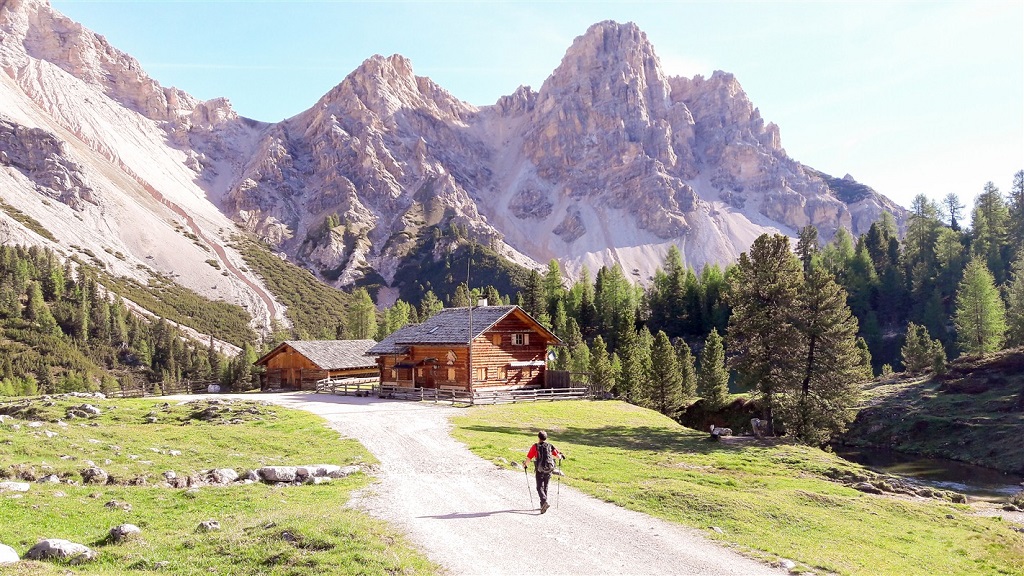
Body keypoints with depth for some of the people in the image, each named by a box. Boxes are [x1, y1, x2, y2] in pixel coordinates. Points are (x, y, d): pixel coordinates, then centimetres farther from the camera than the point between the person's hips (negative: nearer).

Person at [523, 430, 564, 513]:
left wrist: (524, 464, 13)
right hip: (549, 470, 3)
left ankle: (544, 501, -24)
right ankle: (543, 505, 22)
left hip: (539, 470, -3)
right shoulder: (550, 446, 2)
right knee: (545, 487, 17)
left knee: (540, 487, 0)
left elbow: (528, 458, -7)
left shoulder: (535, 447, -5)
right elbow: (558, 456, -2)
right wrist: (561, 456, 22)